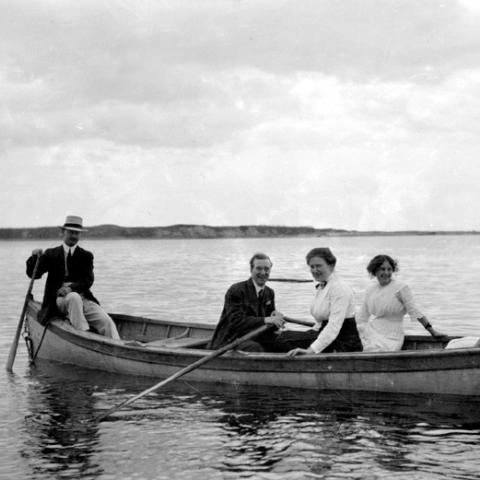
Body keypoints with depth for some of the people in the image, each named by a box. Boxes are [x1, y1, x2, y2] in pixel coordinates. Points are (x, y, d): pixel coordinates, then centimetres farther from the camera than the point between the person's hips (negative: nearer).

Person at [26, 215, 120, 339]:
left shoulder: (86, 256, 13)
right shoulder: (51, 254, 12)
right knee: (74, 297, -38)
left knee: (106, 321, -22)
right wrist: (35, 258, -13)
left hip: (84, 299, 2)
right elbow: (33, 274, 7)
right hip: (60, 300, -2)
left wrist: (72, 287, -21)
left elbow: (88, 280, -2)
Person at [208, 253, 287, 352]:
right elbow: (236, 322, -25)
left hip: (254, 339, 7)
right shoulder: (235, 291, -13)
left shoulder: (269, 293, 12)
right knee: (255, 348, -35)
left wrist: (275, 316, -13)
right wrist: (265, 320, -35)